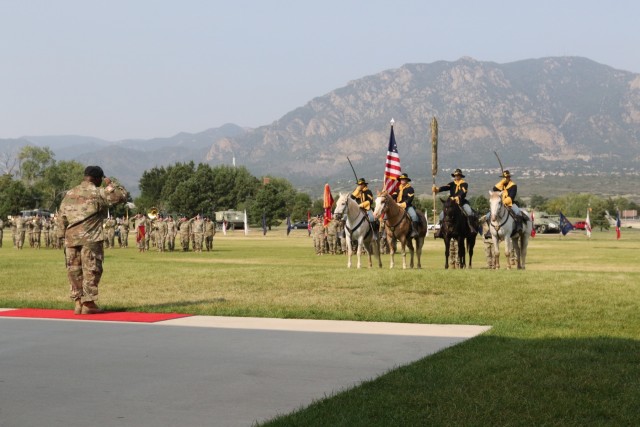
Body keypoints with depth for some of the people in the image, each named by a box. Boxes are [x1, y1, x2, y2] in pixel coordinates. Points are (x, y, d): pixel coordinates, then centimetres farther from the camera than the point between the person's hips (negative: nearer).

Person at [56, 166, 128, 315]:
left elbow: (62, 217, 13)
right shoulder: (99, 193, -3)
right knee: (91, 270, -1)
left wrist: (63, 237, 17)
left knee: (74, 270, 10)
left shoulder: (69, 194, 13)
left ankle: (78, 302, 12)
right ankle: (88, 303, -2)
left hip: (71, 238, 5)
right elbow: (122, 195, -1)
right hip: (91, 238, -5)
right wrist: (110, 184, 11)